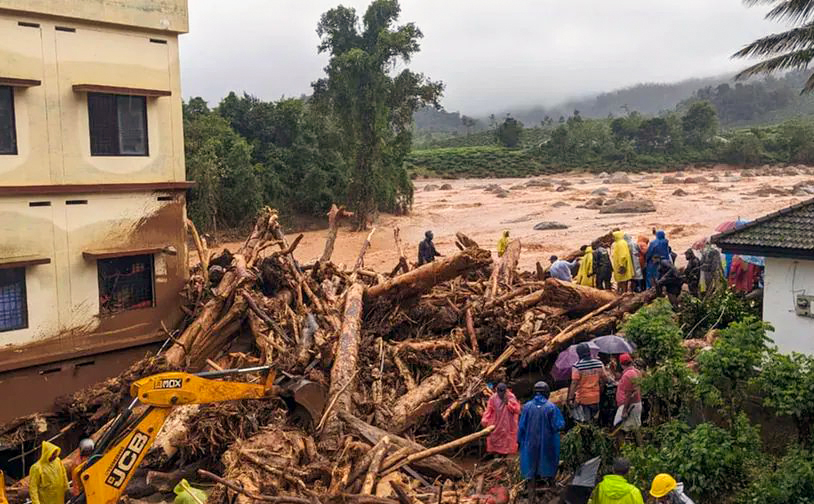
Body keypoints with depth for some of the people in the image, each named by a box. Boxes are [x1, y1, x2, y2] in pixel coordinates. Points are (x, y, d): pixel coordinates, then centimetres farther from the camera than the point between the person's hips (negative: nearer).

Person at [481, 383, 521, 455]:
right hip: (496, 425, 2)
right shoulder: (493, 398, -3)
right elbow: (489, 410, -2)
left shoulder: (511, 397, -9)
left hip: (508, 426, -2)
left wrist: (508, 402, -24)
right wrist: (484, 420, -15)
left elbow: (517, 410, -15)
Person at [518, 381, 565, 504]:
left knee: (530, 470, 7)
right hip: (547, 445, -1)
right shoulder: (551, 407, -13)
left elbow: (521, 426, -4)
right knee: (548, 463, 24)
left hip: (530, 444, 1)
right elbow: (559, 425, -13)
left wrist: (520, 441, 7)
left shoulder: (527, 406, -8)